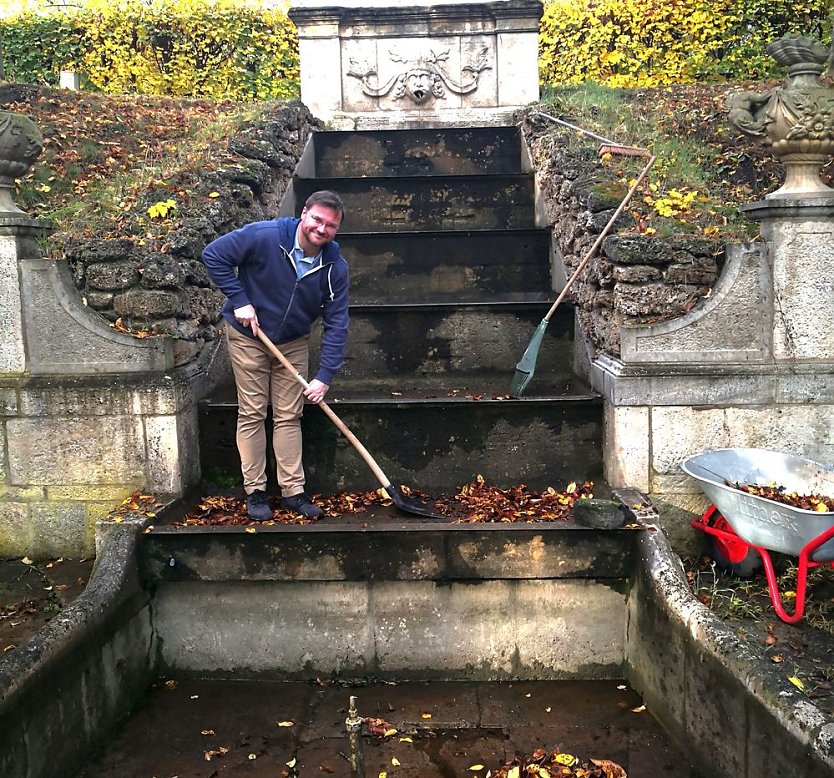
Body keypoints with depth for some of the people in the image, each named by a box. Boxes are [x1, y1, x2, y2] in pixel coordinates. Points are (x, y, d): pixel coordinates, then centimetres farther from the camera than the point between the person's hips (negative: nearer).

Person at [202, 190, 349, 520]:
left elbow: (336, 324, -14)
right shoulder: (263, 236, -25)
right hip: (248, 336, -3)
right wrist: (239, 301, -22)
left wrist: (325, 377, -20)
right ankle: (254, 491, 11)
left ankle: (293, 490, 15)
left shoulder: (336, 267, -15)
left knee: (289, 416, 6)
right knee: (252, 414, 1)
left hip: (293, 342, 3)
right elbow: (213, 255, -17)